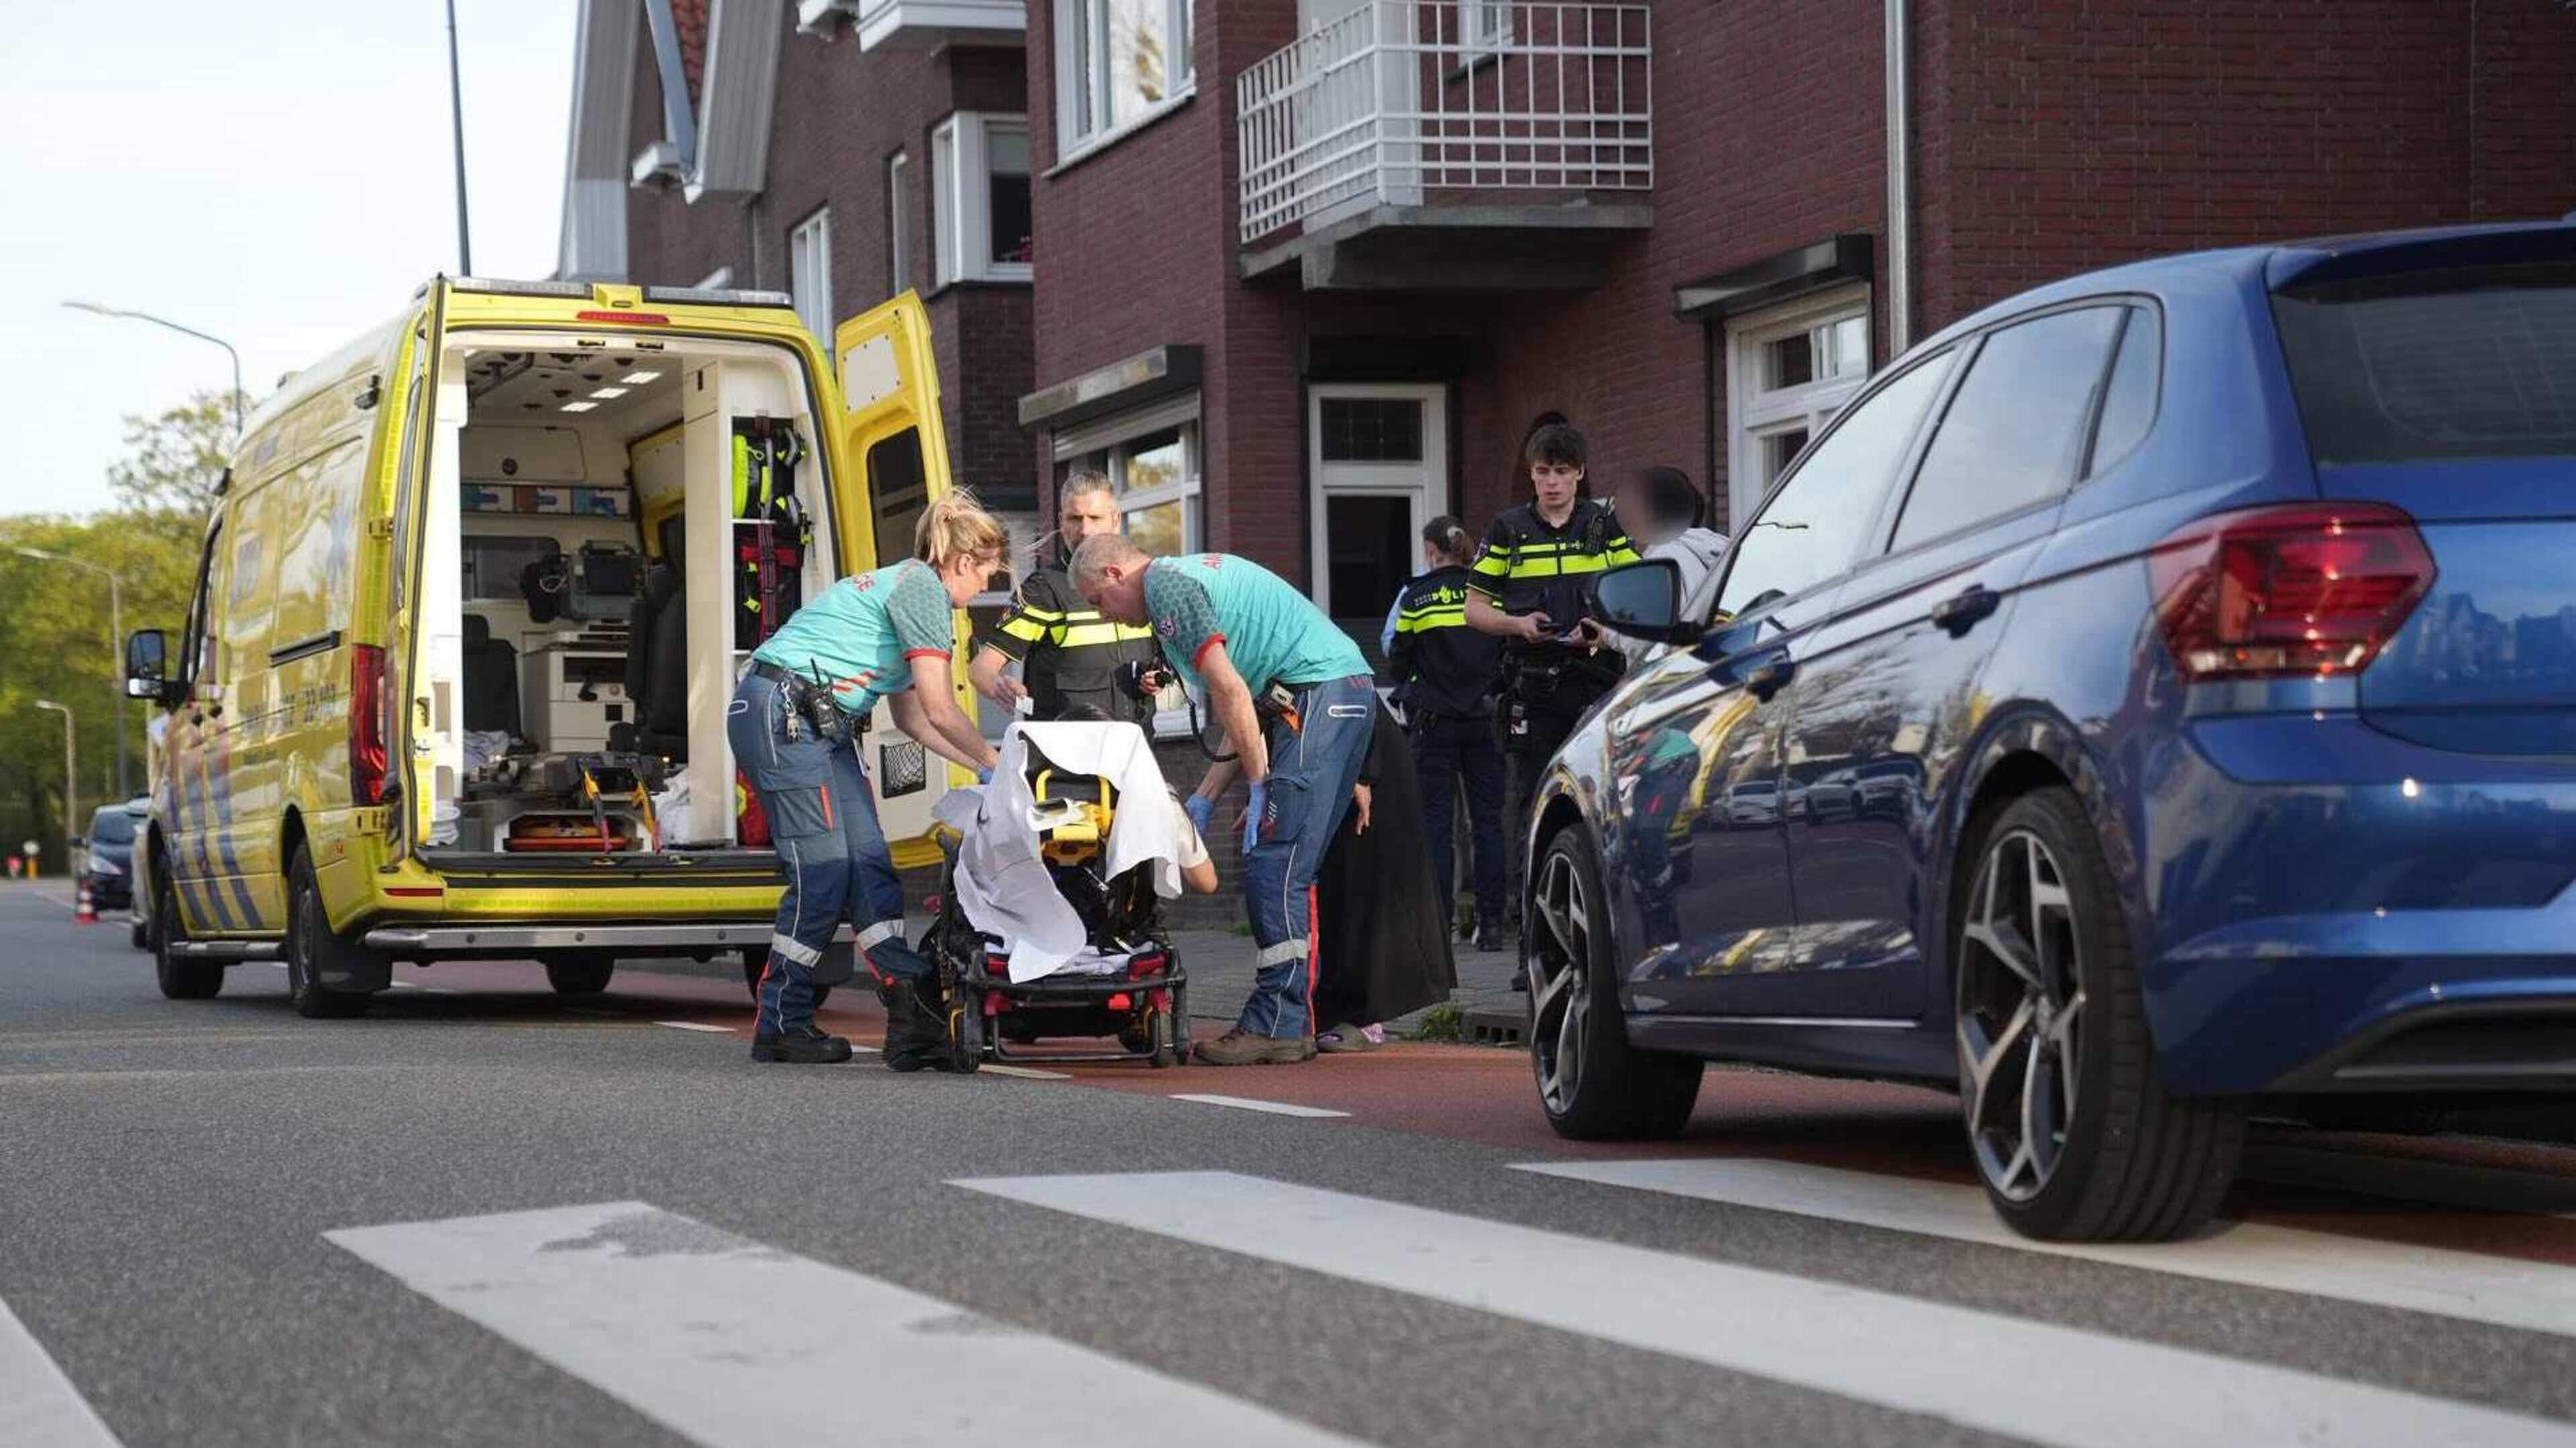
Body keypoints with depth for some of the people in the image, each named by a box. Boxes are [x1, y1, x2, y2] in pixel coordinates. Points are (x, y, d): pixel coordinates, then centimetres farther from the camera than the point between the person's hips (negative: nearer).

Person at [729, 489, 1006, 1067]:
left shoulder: (907, 586, 21)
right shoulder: (922, 588, -10)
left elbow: (910, 715, 23)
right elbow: (939, 711, -13)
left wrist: (982, 766, 19)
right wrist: (993, 762, 1)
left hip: (818, 724, 10)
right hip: (781, 712, -10)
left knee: (869, 862, 2)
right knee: (824, 869, -9)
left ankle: (909, 1013, -4)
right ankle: (780, 1028, -1)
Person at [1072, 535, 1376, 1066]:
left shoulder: (1166, 587, -7)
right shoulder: (1189, 575, 24)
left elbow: (1230, 691, -15)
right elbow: (1238, 703, 23)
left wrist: (1259, 784, -10)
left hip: (1319, 695, -10)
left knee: (1273, 867, -11)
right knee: (1289, 869, 10)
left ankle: (1277, 1026, -12)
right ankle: (1292, 1021, 10)